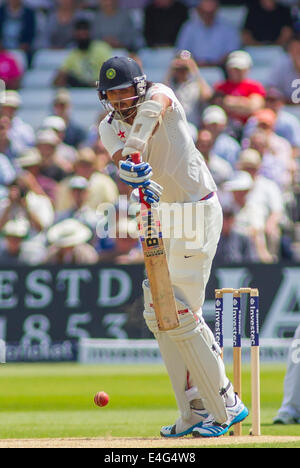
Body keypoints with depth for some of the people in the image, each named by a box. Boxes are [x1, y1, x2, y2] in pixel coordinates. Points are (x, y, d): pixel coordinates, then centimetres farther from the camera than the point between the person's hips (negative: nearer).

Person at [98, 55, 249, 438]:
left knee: (181, 314, -14)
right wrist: (129, 168, -43)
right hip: (164, 218, 8)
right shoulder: (109, 128, 5)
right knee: (158, 315, 8)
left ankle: (225, 406, -7)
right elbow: (121, 158, -18)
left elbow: (154, 104, -36)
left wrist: (135, 146, -54)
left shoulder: (160, 95, -10)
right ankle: (195, 413, 13)